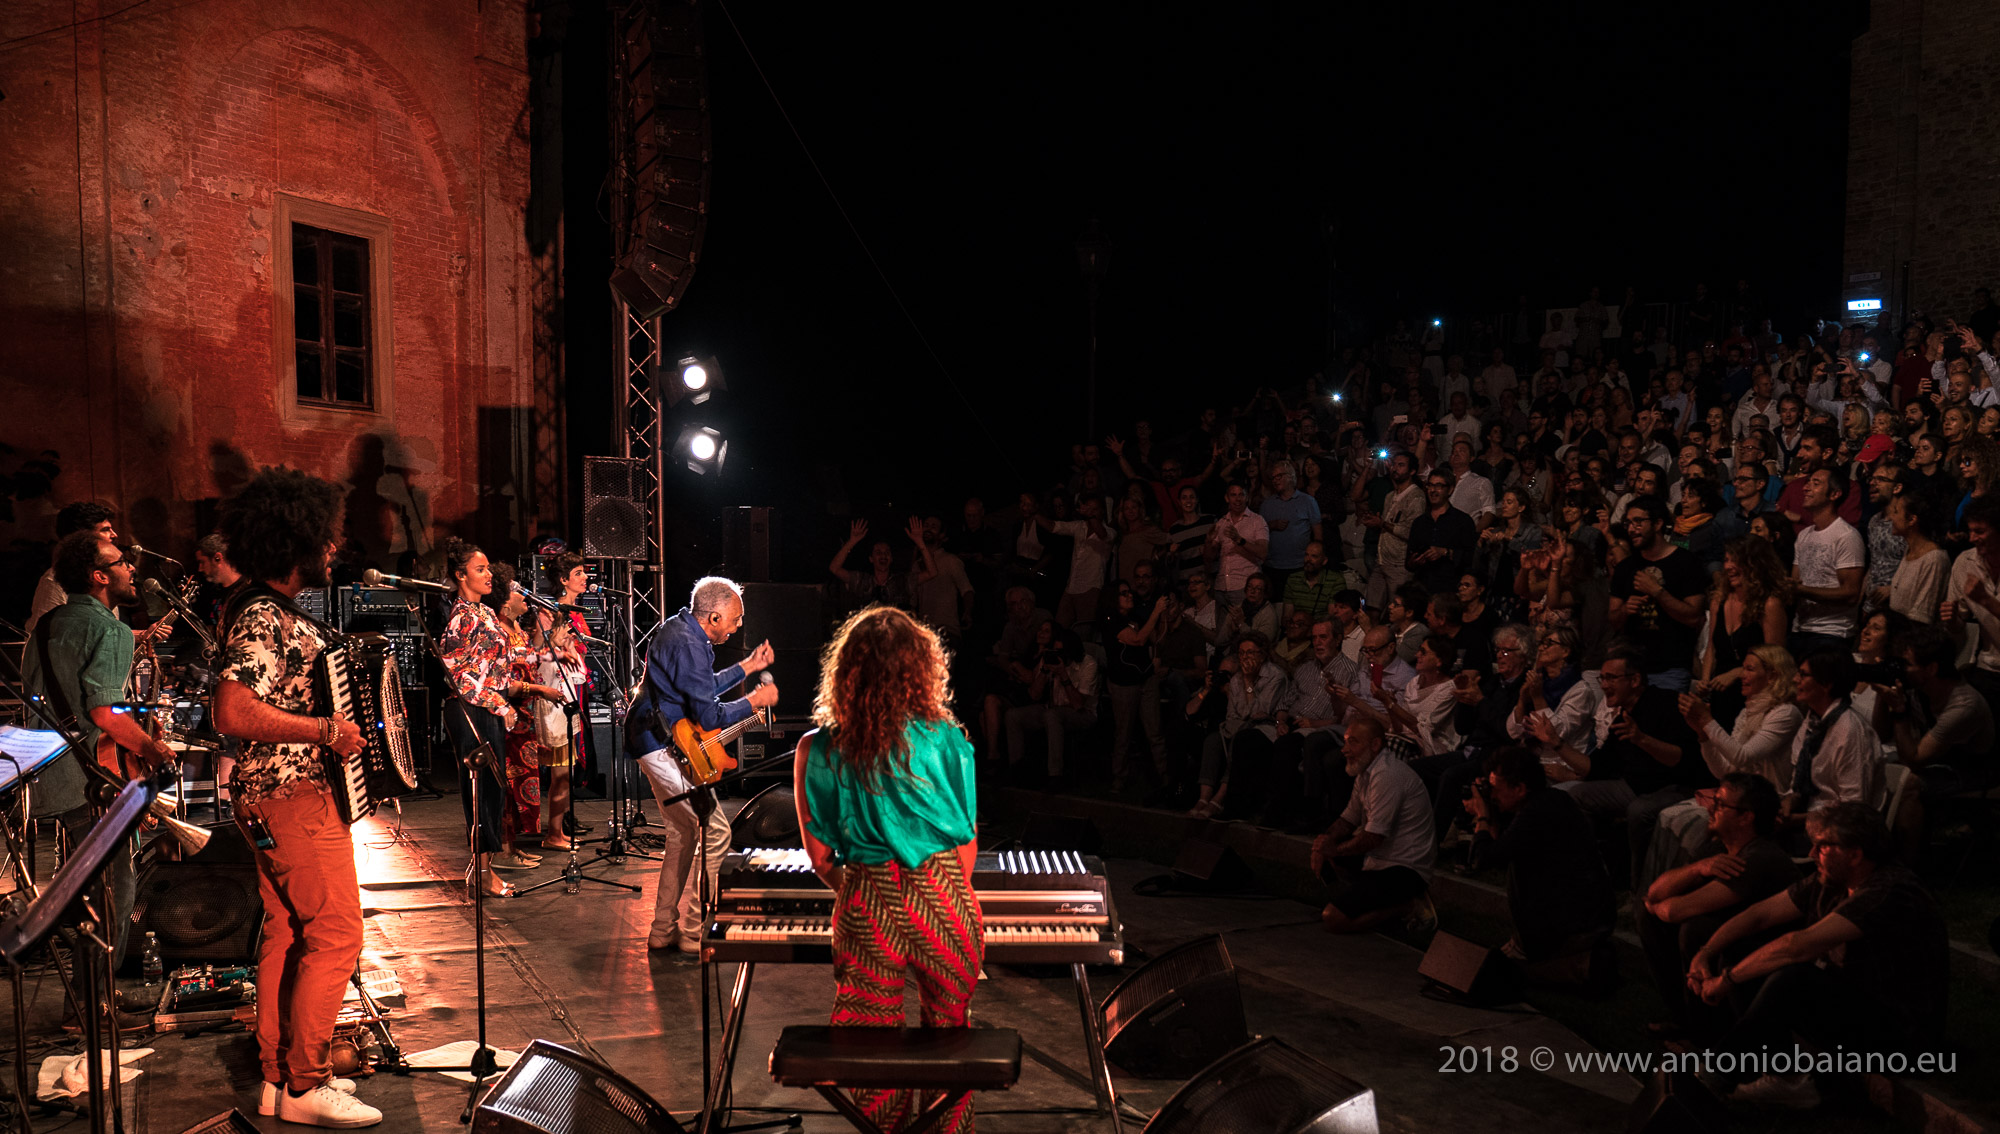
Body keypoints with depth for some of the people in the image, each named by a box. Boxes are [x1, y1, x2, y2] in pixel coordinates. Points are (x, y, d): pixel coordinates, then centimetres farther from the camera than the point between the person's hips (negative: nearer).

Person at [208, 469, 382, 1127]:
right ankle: (306, 1086, 3)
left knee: (288, 933, 15)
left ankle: (278, 1077, 24)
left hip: (281, 797, 10)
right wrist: (328, 731, -24)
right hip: (293, 798, -10)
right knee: (336, 932, -5)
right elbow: (234, 712, -31)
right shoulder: (262, 620, -20)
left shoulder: (271, 609, 13)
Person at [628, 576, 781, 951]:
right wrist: (755, 700, -9)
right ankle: (695, 932, -2)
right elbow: (710, 716, -23)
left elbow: (701, 688, 23)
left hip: (654, 742, 11)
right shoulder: (688, 646, -23)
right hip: (667, 748, -11)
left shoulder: (679, 626, 11)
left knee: (683, 833, 17)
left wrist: (747, 667, 20)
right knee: (716, 833, -8)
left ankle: (664, 930, 22)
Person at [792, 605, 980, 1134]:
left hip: (866, 907, 0)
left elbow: (820, 856, 2)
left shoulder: (816, 751, -5)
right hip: (942, 901, 0)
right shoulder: (946, 740, -7)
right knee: (948, 1032, 21)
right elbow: (967, 841, 1)